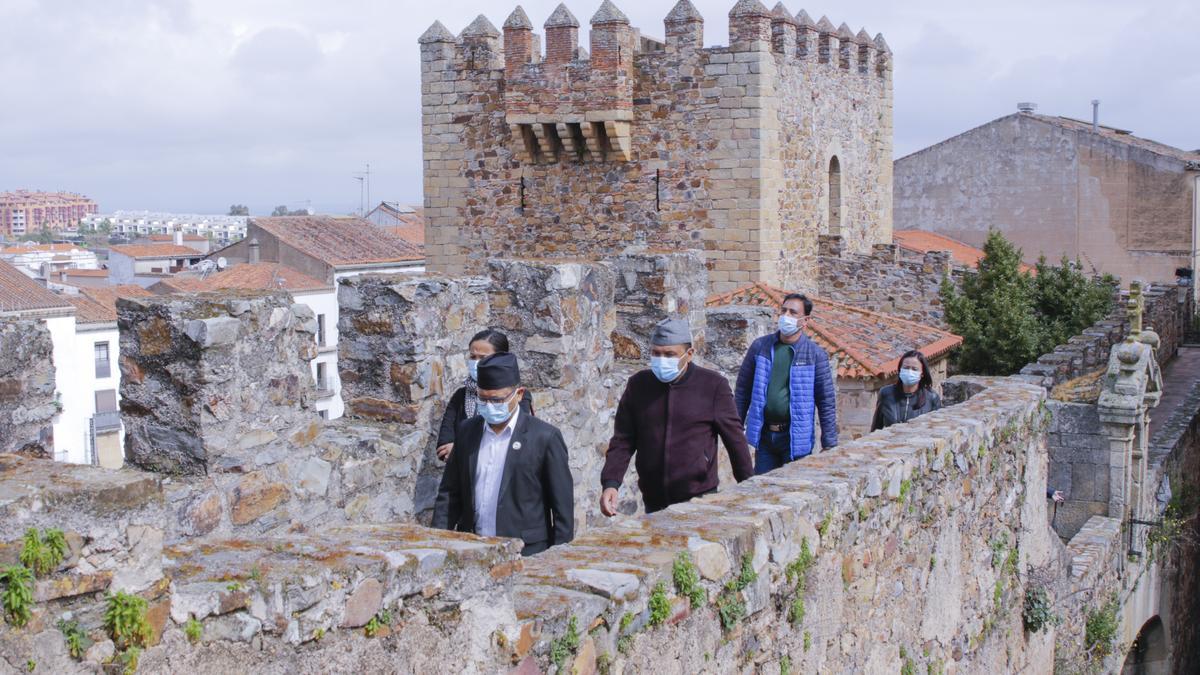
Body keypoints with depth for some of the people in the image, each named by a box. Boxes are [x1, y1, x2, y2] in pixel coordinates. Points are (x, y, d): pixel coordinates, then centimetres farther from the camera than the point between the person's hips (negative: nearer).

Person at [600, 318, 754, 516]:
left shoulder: (713, 386, -4)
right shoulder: (638, 385, 4)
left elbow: (735, 440, 1)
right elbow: (622, 441, 5)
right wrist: (610, 483, -8)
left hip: (700, 501, -3)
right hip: (654, 505, 3)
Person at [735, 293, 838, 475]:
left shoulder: (815, 355, -5)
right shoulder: (760, 347, 3)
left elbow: (827, 402, -3)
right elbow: (743, 390, 8)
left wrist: (829, 446, -6)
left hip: (796, 439, -3)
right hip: (764, 435, 3)